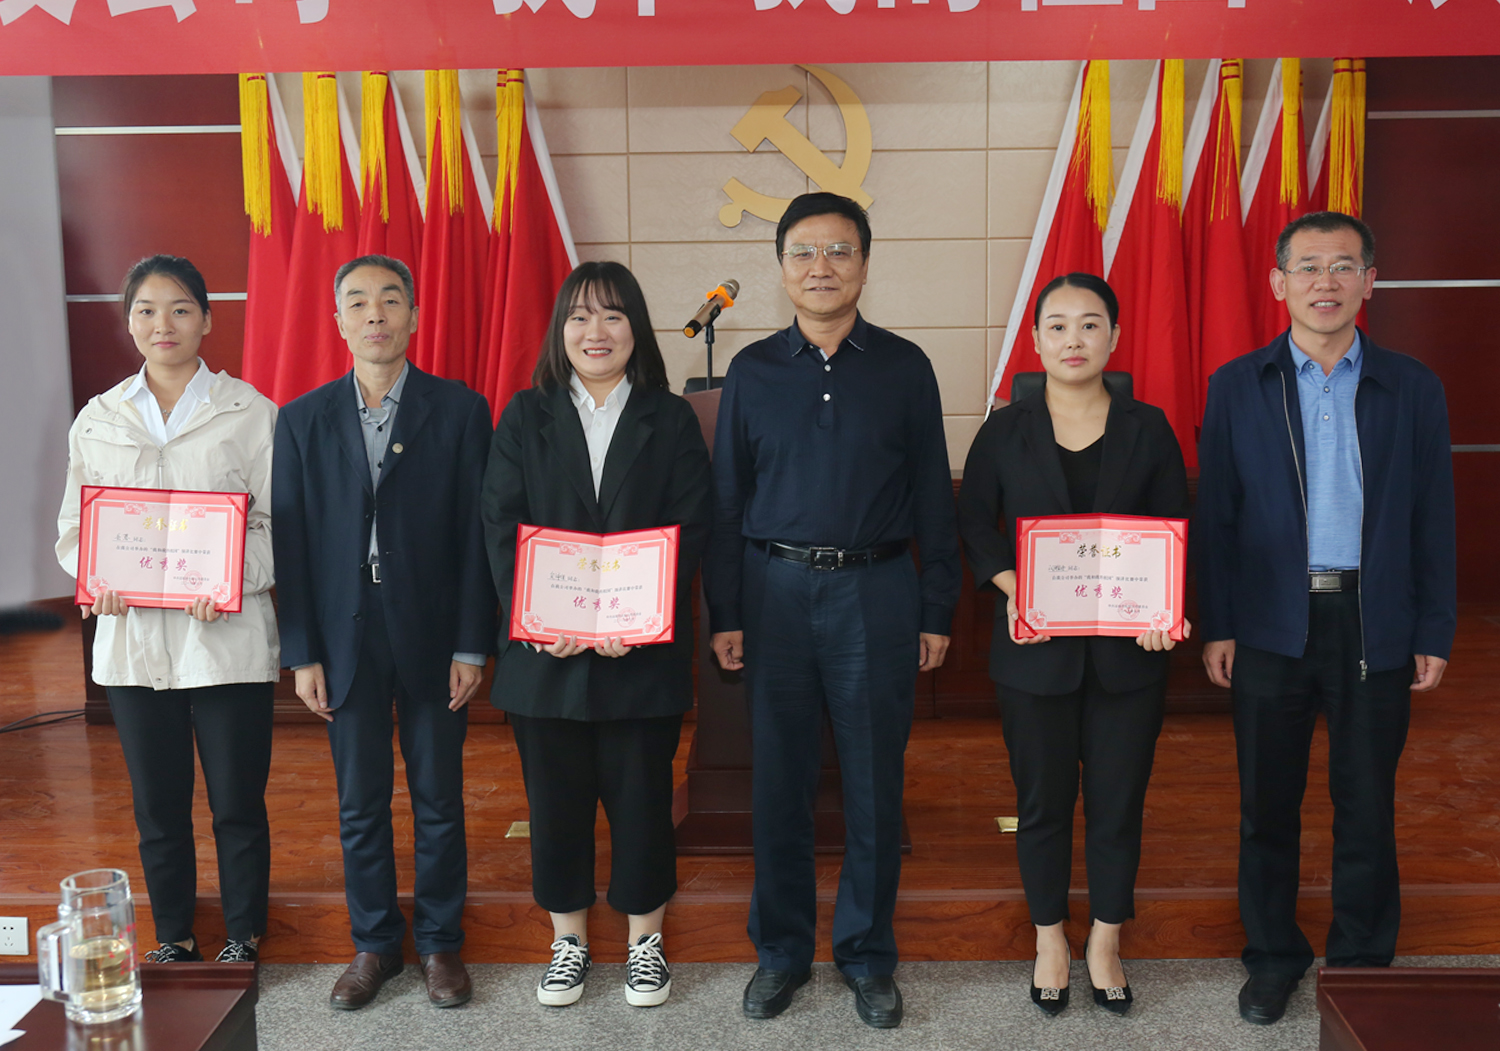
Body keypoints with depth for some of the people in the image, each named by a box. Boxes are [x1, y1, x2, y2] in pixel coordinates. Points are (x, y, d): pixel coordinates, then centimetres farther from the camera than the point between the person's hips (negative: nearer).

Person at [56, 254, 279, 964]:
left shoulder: (250, 413, 0)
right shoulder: (97, 420, 10)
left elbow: (278, 523, -2)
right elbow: (73, 527, 13)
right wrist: (97, 578, -8)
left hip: (227, 635, -3)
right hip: (132, 636, 3)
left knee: (237, 800, 5)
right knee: (157, 804, 12)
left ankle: (243, 936, 25)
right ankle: (173, 936, 31)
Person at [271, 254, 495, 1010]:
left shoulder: (460, 410, -1)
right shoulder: (303, 419, 5)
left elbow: (475, 534, -4)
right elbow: (291, 541, 3)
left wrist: (471, 645, -7)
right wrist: (302, 653, -2)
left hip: (432, 636, -2)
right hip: (346, 638, 2)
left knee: (439, 799, 9)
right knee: (359, 804, 11)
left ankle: (440, 941, 25)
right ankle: (373, 943, 28)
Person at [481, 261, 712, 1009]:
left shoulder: (670, 420, 4)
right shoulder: (524, 418, 7)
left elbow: (690, 527, -4)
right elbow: (502, 526, 0)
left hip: (643, 648, -1)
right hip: (544, 648, 1)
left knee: (641, 793, 6)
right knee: (556, 795, 9)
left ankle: (646, 940, 25)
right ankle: (568, 940, 27)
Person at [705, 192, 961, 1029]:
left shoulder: (905, 368, 3)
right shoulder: (753, 372, 6)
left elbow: (933, 495, 5)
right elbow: (728, 499, 7)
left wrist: (938, 611, 2)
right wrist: (724, 613, 3)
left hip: (877, 591, -1)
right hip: (775, 591, 1)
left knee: (875, 783, 6)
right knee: (780, 780, 8)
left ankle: (868, 954, 24)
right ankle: (783, 950, 25)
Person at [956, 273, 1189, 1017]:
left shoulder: (1147, 429, 3)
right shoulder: (1005, 431, 2)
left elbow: (1174, 531, 4)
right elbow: (974, 523, 3)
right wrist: (1013, 587, -15)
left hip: (1128, 648, 1)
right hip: (1034, 648, 0)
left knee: (1118, 801, 9)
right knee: (1043, 801, 10)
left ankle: (1105, 944, 28)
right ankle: (1050, 941, 28)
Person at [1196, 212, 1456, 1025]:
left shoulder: (1411, 387, 4)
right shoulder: (1237, 386, 2)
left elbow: (1433, 520, 4)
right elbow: (1214, 516, 1)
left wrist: (1434, 633, 1)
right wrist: (1215, 627, -4)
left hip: (1374, 625, 1)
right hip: (1271, 624, 0)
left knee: (1367, 801, 10)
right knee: (1267, 803, 9)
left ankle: (1361, 957, 27)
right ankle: (1273, 956, 26)